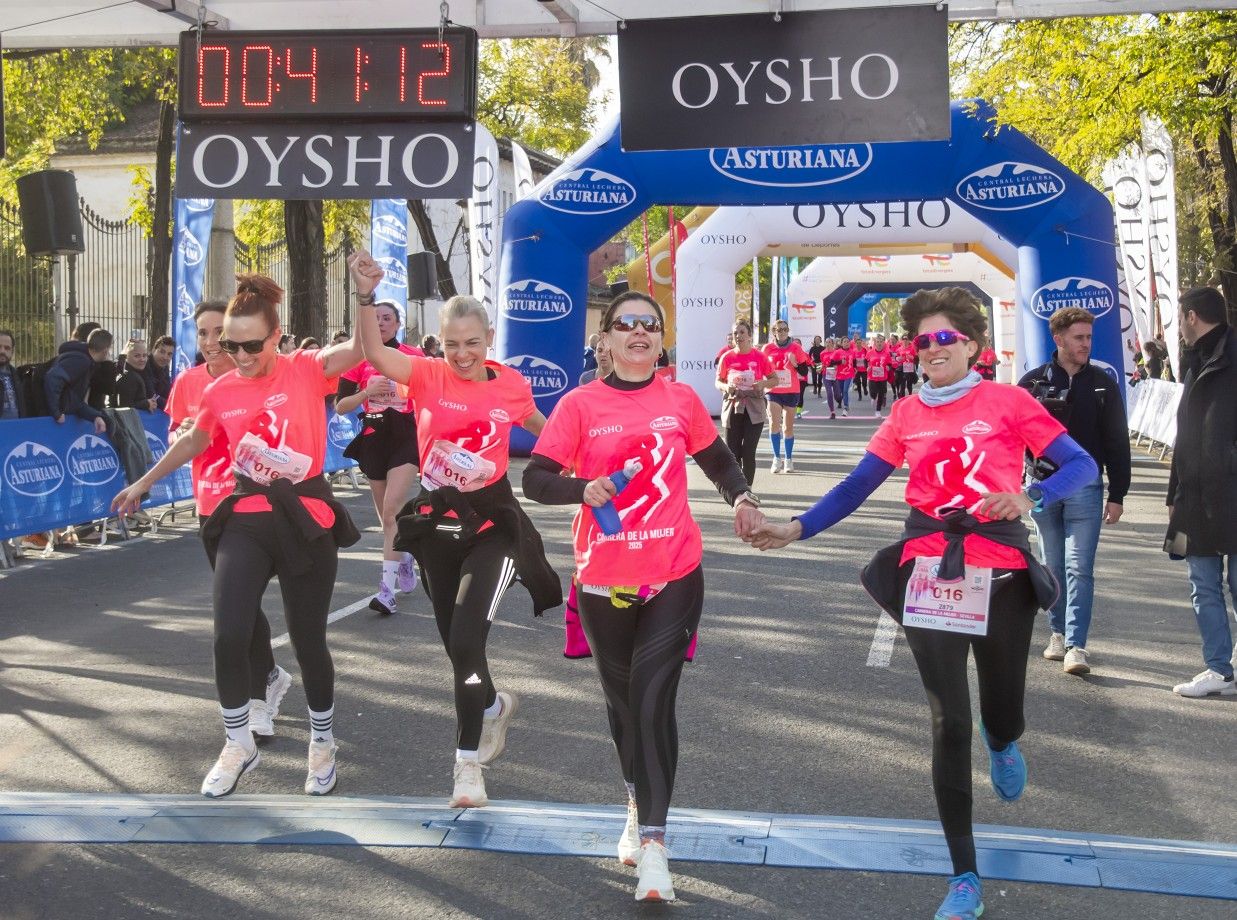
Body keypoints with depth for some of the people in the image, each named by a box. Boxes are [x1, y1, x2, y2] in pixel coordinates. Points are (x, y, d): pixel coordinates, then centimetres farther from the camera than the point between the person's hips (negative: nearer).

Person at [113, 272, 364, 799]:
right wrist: (144, 483, 29)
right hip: (246, 519, 3)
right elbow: (192, 442, 21)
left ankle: (323, 744, 31)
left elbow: (362, 346, -26)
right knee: (229, 637, -8)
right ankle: (239, 746, 16)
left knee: (308, 641, 6)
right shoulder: (220, 392, 3)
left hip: (305, 518, -3)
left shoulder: (306, 370, -8)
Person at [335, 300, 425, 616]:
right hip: (373, 439, 3)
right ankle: (405, 560, 41)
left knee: (392, 509, -17)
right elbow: (340, 406, 0)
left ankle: (387, 588, -19)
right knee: (386, 514, 13)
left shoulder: (414, 356, -1)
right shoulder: (359, 359, 2)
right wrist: (367, 392, -15)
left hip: (406, 437, -3)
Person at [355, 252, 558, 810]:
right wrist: (366, 295, -37)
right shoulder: (428, 376, -6)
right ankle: (494, 705, 49)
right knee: (455, 643, 16)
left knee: (466, 641, -15)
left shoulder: (509, 384, -3)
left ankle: (468, 764, -1)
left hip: (491, 522, -2)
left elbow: (546, 429, 19)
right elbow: (374, 353, -25)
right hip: (437, 519, 2)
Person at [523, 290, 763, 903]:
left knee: (653, 701, -9)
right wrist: (582, 488, -26)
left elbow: (718, 462, 16)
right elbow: (535, 479, -6)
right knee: (623, 700, 16)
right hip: (604, 578, 1)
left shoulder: (681, 400, 2)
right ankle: (639, 804, 39)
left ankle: (652, 838, -2)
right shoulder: (580, 405, -3)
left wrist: (743, 499, -3)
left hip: (674, 575, -1)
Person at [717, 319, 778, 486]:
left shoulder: (759, 356, -2)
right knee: (732, 452, 1)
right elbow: (718, 382, 11)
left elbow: (774, 379, 8)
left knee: (749, 452, -3)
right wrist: (726, 387, -11)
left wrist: (763, 383, -13)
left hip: (753, 411, -1)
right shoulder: (727, 357, 1)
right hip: (732, 409, 1)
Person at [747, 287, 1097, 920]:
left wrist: (1027, 497, -20)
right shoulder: (907, 414, 7)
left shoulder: (1007, 401, 0)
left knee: (1003, 718, 10)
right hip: (929, 575, 1)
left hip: (1000, 573, -1)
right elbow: (857, 486, 6)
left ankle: (1001, 743, 53)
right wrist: (796, 529, -6)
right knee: (949, 723, -1)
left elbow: (1080, 465, -1)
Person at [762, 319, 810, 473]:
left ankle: (789, 460, 19)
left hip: (791, 391, 0)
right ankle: (777, 458, -4)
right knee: (774, 423, -14)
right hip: (773, 391, 0)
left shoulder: (796, 348, -1)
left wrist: (796, 363, -16)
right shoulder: (767, 348, 0)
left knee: (788, 426, 8)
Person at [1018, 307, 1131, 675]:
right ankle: (1059, 632, 24)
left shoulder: (1103, 385, 2)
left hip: (1085, 489, -1)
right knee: (1053, 567, 11)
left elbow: (1117, 443, 4)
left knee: (1079, 569, -6)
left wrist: (1116, 495, 1)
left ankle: (1076, 646, -8)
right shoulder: (1034, 382, 2)